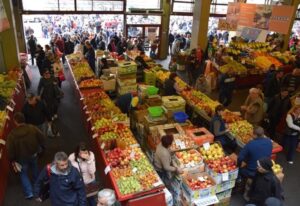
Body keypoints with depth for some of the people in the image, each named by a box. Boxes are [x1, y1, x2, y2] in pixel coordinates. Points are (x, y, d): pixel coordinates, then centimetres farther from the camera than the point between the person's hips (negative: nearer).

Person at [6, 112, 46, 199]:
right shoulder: (32, 128, -21)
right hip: (34, 154, 3)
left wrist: (12, 160, 0)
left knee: (23, 173, 19)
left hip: (22, 158, -3)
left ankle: (29, 193, 18)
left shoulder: (12, 135, -26)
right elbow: (42, 138, -9)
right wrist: (41, 147, 10)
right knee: (34, 168, 30)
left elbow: (10, 150, -18)